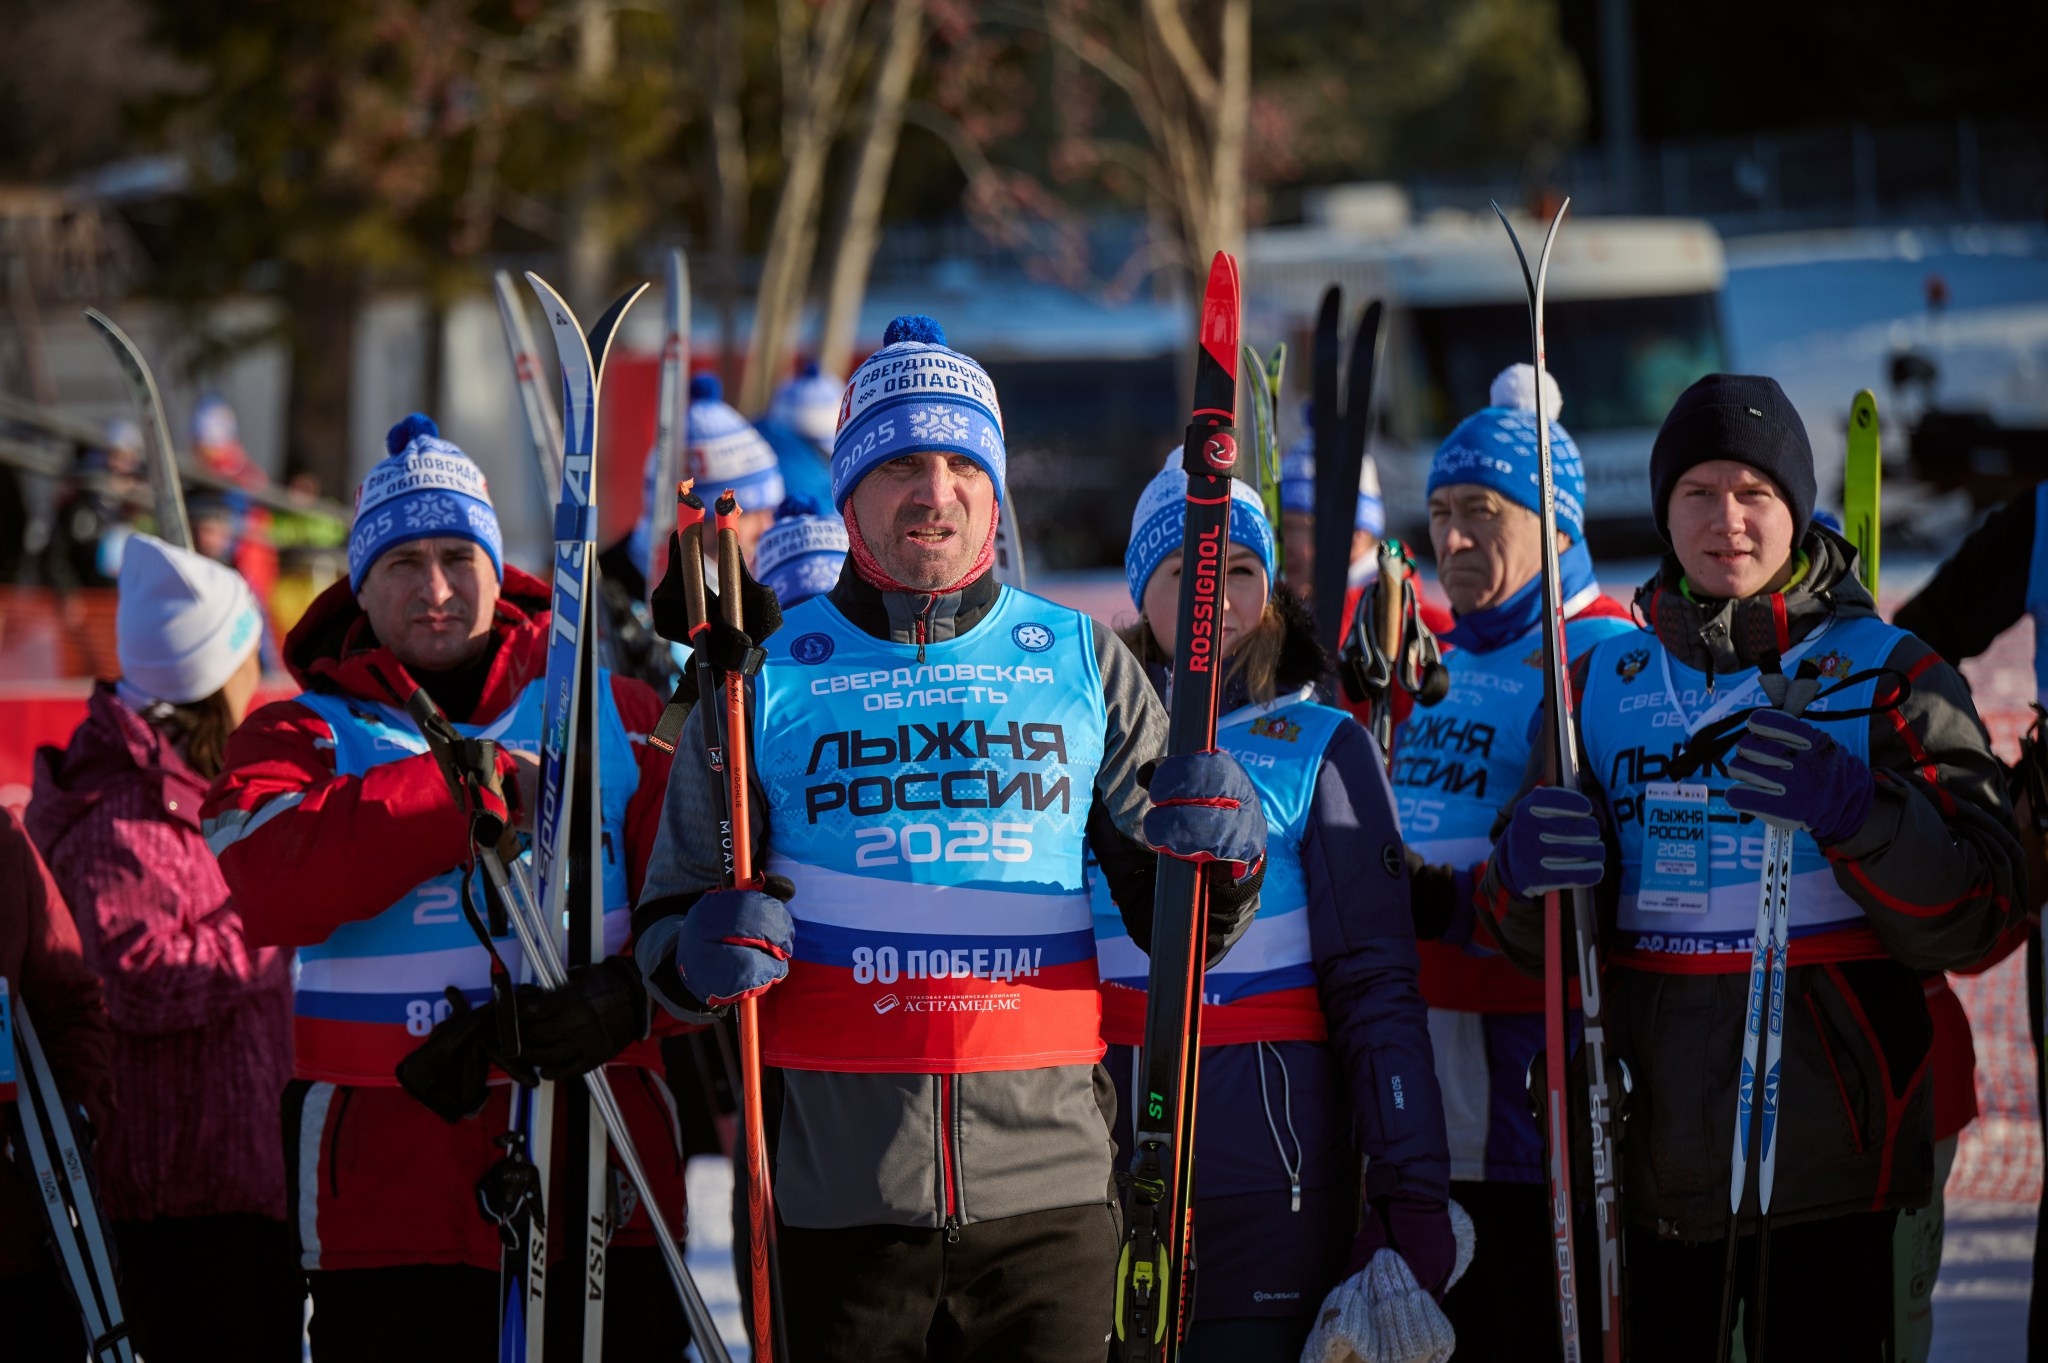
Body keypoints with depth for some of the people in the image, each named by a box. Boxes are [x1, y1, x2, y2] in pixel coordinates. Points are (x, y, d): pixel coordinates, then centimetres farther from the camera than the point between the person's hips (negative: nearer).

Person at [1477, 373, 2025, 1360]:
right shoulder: (1602, 683, 11)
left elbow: (1975, 922, -7)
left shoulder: (1886, 676, 1)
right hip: (1648, 1172, 3)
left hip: (1828, 1166, -3)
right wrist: (1522, 873, -12)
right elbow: (1534, 945, 11)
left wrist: (1855, 813, -24)